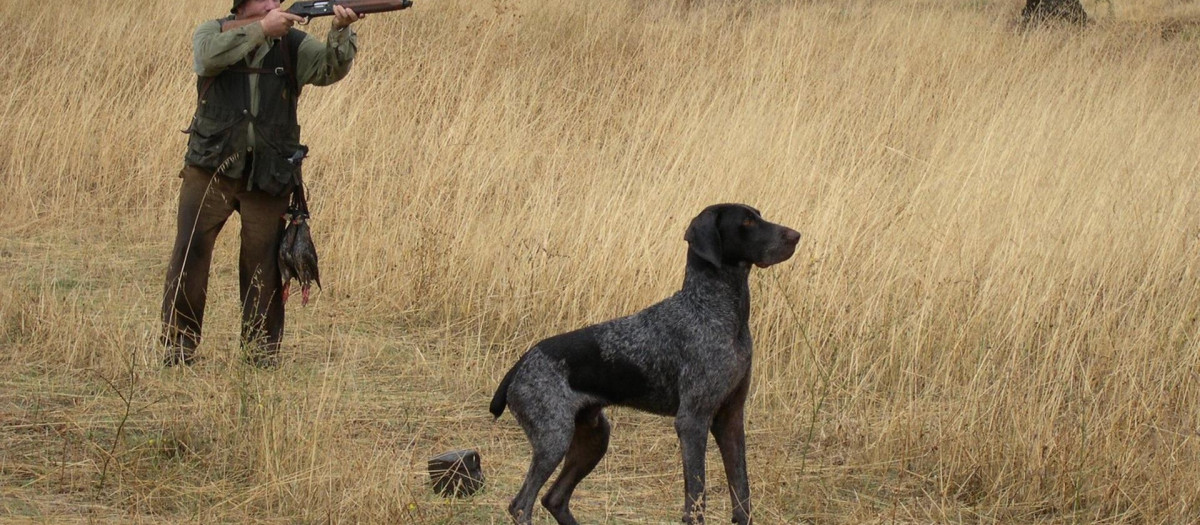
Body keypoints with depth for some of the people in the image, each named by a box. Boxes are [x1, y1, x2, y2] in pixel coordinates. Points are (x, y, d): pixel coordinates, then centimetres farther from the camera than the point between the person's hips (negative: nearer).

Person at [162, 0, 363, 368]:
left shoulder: (293, 45, 3)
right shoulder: (213, 32, 1)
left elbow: (330, 69, -13)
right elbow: (210, 55, -21)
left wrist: (341, 31, -31)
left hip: (267, 177, 1)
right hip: (210, 171, -1)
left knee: (263, 265, 4)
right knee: (190, 252, -6)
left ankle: (263, 354, 14)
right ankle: (177, 348, 2)